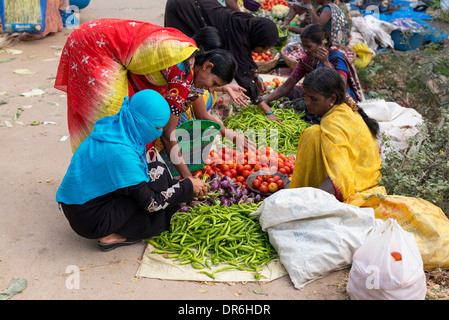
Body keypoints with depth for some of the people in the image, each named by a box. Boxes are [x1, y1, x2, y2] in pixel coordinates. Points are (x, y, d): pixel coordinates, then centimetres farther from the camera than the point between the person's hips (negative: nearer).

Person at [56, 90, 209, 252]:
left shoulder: (116, 128, -1)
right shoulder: (120, 152, -27)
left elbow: (132, 172, 14)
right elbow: (151, 203, -18)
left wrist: (183, 188, 11)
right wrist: (188, 186, -6)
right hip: (91, 222, -9)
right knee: (157, 172, -10)